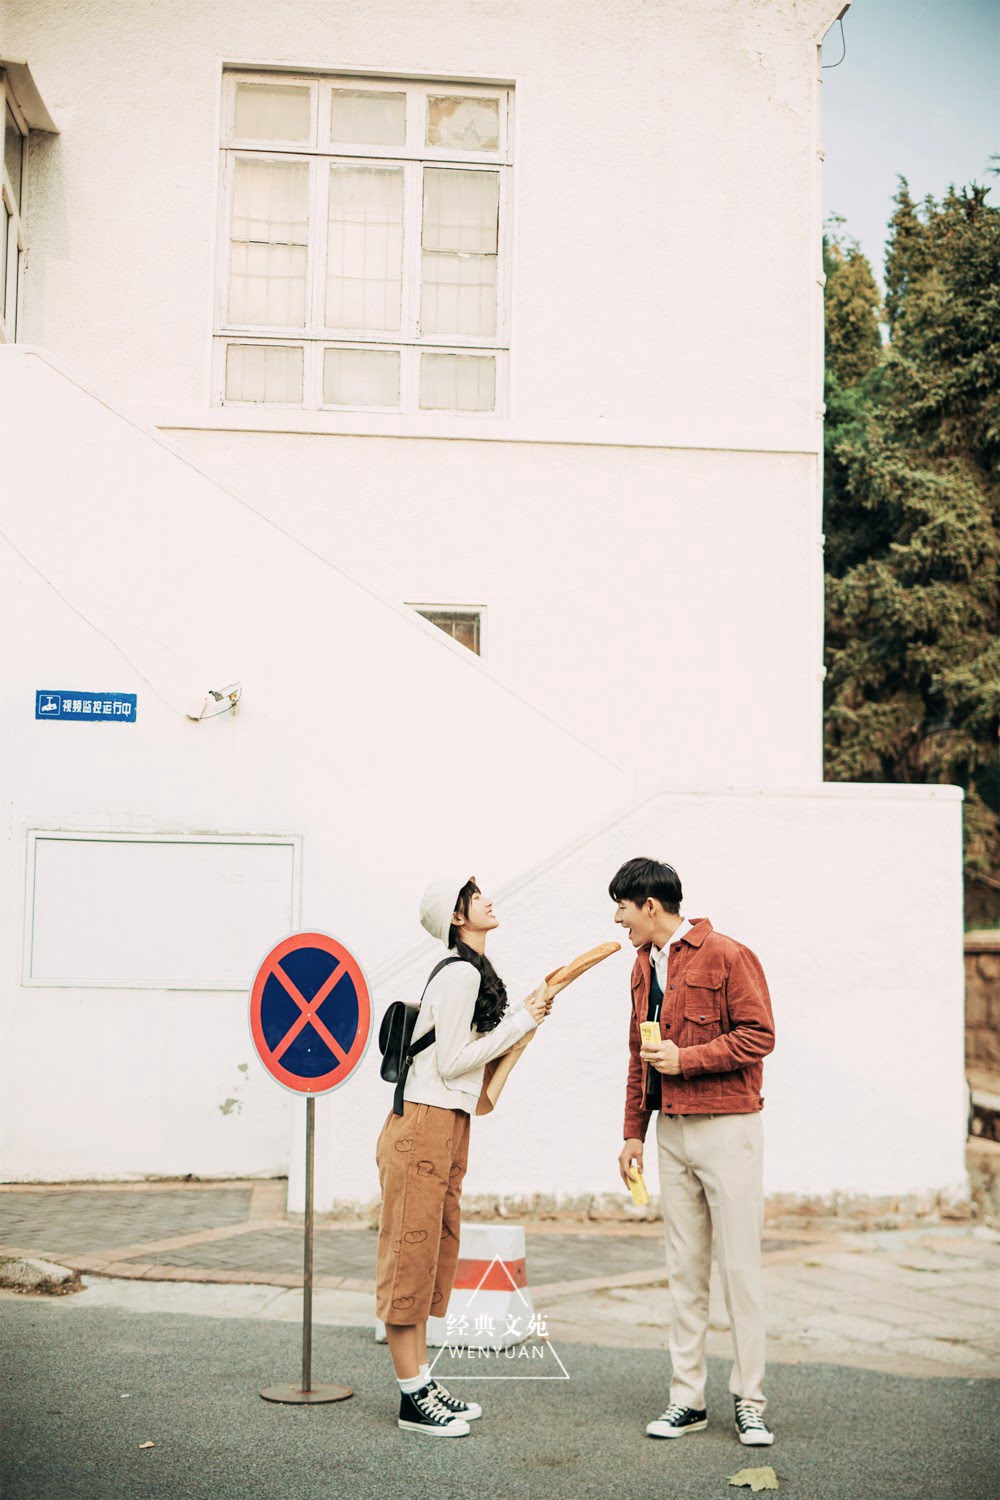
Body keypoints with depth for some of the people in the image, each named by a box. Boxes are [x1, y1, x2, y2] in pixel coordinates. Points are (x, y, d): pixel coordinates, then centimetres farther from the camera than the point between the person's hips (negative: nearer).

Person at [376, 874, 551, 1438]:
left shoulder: (474, 972, 16)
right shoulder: (461, 972, -14)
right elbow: (451, 1061, -17)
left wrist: (526, 1013, 6)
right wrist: (522, 1021, -10)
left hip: (449, 1127, 10)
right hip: (423, 1125, -10)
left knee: (434, 1250, 13)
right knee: (411, 1252, -3)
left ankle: (423, 1382, 20)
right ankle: (414, 1398, 2)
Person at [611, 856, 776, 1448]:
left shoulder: (727, 956, -9)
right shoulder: (645, 966, 14)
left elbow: (759, 1036, -13)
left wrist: (686, 1058, -19)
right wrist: (633, 1131, 17)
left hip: (728, 1128, -7)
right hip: (672, 1131, 7)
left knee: (740, 1265, -4)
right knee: (685, 1268, 8)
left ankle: (750, 1401, 5)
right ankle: (688, 1399, 14)